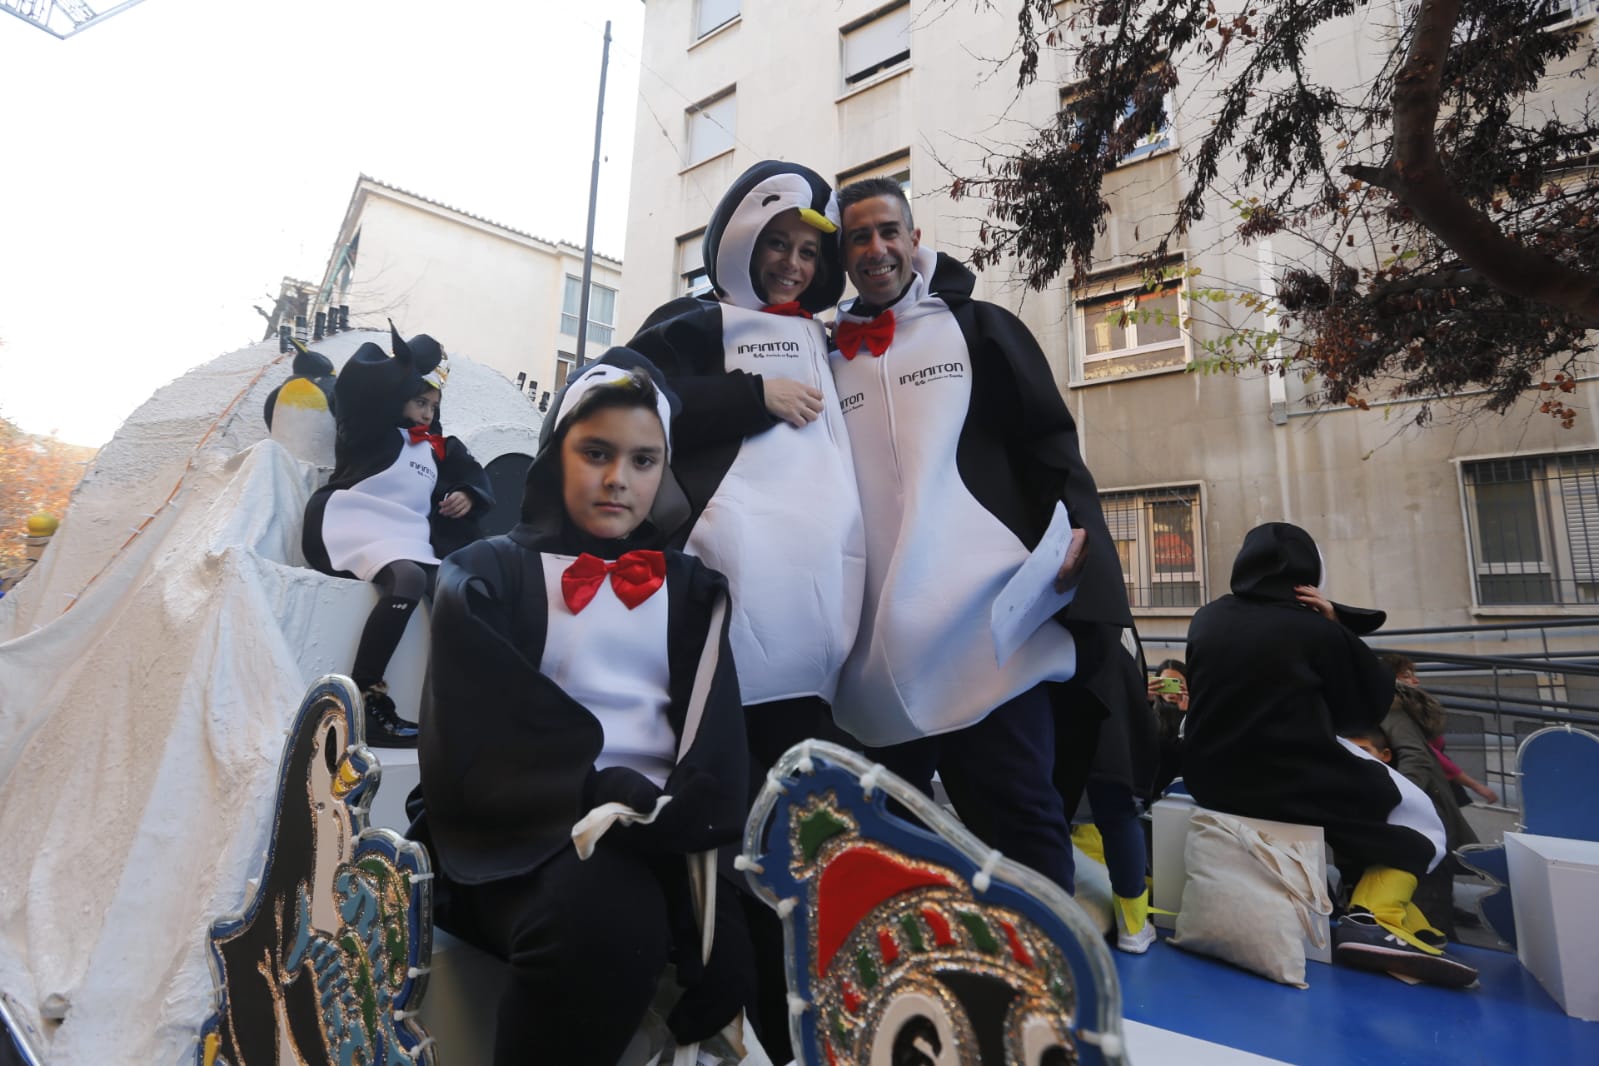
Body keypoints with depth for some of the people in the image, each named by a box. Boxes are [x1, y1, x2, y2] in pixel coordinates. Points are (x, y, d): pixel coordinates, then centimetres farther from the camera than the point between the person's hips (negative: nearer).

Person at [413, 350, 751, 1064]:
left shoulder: (691, 588, 17)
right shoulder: (488, 576, 8)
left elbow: (714, 728, 5)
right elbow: (481, 738, -5)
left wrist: (680, 816, -16)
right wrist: (609, 796, -17)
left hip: (660, 830, 3)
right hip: (532, 829, -2)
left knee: (741, 949, -25)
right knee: (606, 922, -34)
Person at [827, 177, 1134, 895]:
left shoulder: (979, 328, 13)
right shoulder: (830, 360, 18)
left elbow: (1049, 440, 6)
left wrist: (1074, 526, -13)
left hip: (984, 620, -3)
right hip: (880, 642, 3)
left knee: (1020, 820, -2)